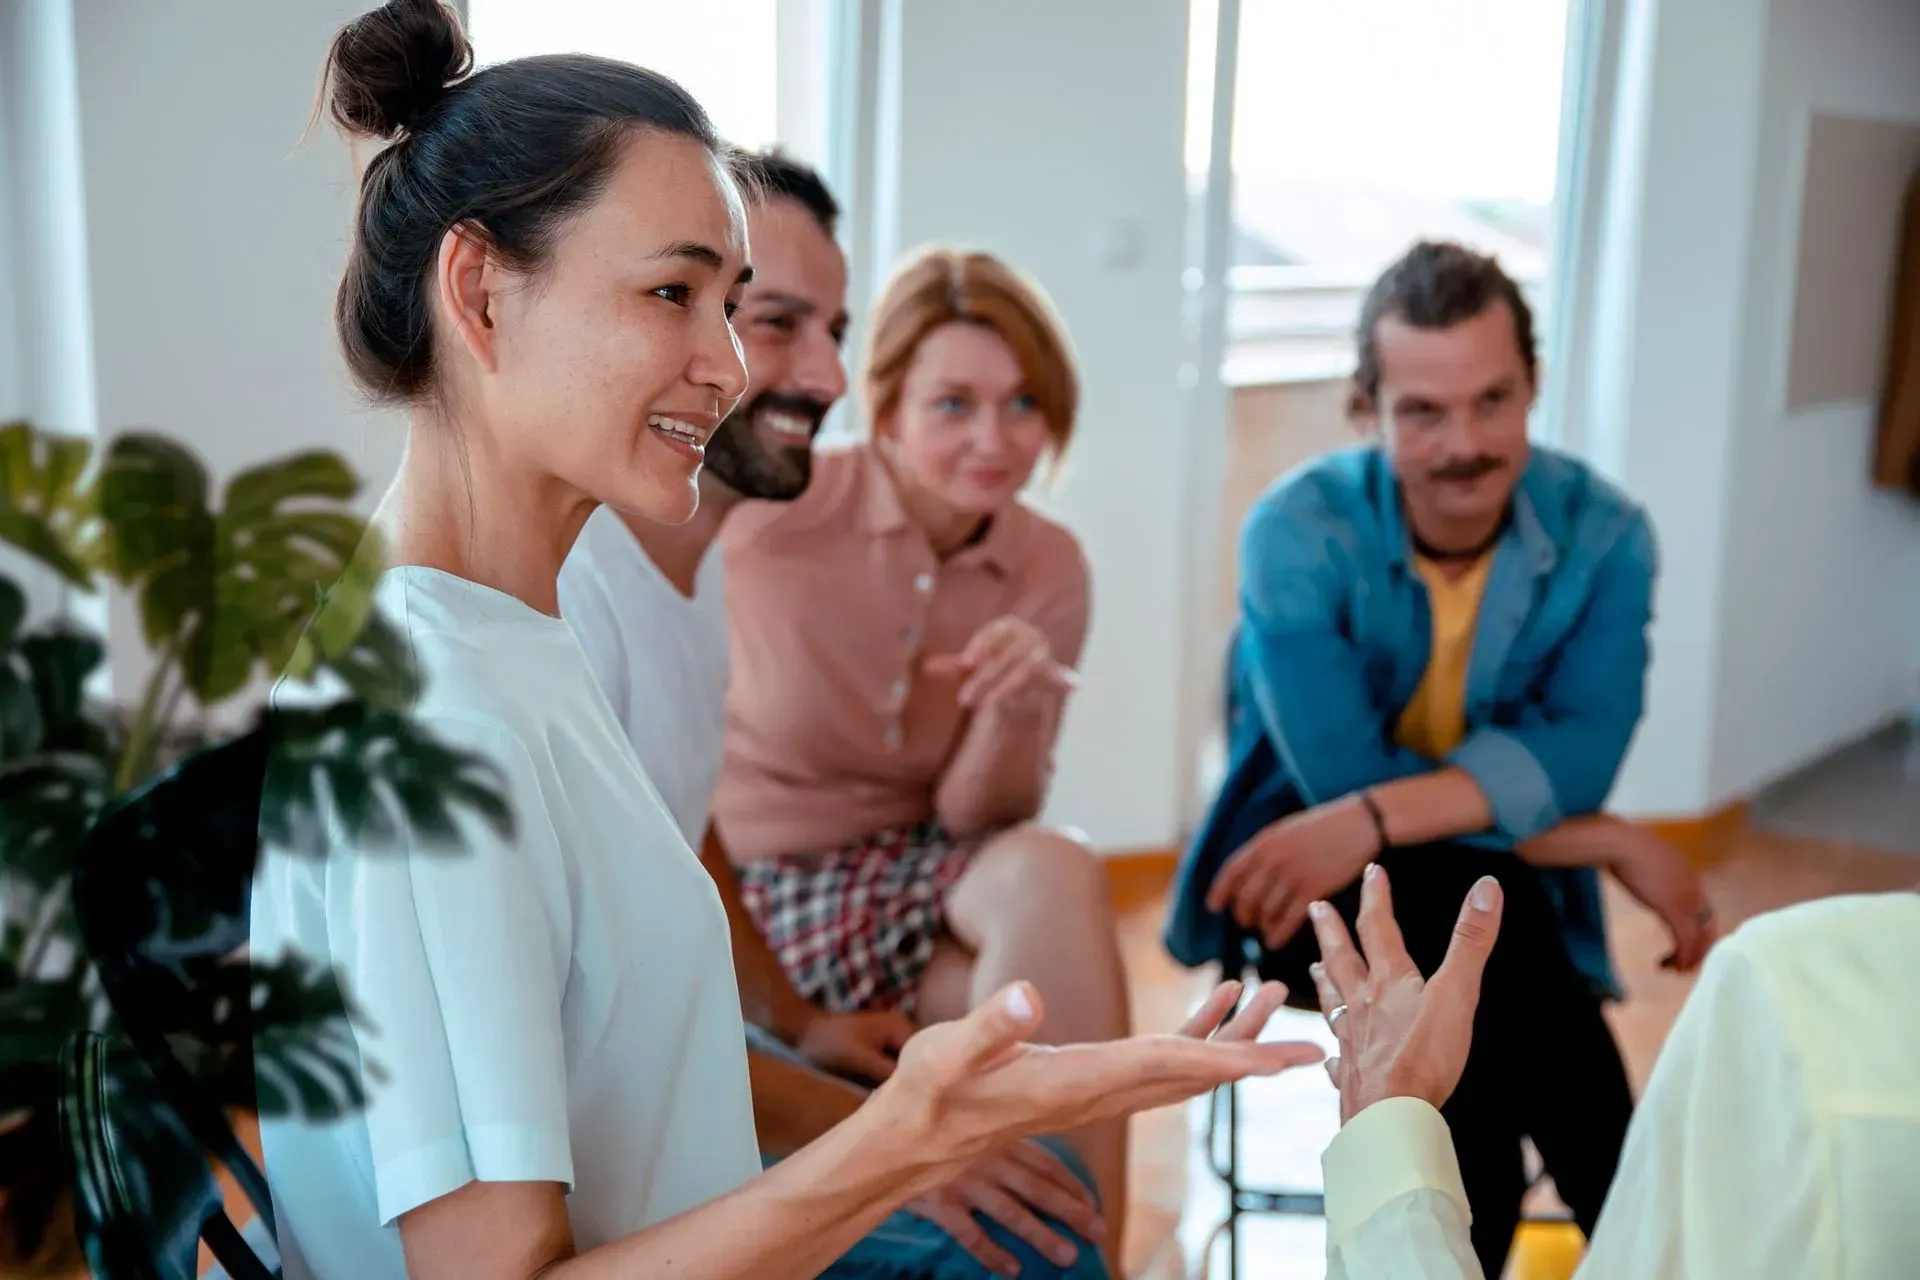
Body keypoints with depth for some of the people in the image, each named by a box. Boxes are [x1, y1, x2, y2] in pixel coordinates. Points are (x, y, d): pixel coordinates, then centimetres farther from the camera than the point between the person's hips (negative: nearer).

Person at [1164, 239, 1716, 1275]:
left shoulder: (1603, 535, -7)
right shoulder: (1299, 532, -16)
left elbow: (1576, 752, -20)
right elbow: (1341, 776, -23)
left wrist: (1376, 819, -37)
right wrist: (1613, 844, -21)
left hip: (1505, 893, 2)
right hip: (1307, 887, -2)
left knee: (1491, 924, -33)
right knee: (1486, 905, -33)